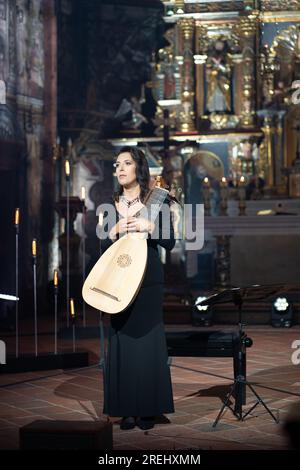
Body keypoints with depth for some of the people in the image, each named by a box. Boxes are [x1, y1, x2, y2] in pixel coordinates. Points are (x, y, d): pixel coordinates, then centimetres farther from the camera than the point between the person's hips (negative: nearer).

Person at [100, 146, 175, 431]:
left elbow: (170, 243, -3)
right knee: (122, 343, 3)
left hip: (148, 281, -3)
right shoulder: (111, 205, 9)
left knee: (147, 344, -1)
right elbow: (103, 248, 8)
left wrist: (149, 226, -18)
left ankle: (148, 409, 7)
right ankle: (127, 409, 9)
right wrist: (116, 231, -11)